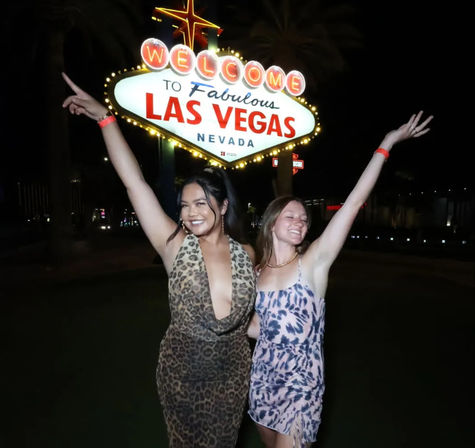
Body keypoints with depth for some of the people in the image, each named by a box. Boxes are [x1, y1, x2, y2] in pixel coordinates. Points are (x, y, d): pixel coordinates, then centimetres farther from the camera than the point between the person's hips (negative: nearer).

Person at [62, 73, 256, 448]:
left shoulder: (247, 254, -8)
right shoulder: (176, 246, -15)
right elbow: (134, 181, -21)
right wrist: (104, 117, -21)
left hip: (232, 376, 2)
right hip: (180, 374, -1)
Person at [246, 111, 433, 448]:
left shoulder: (313, 263, -15)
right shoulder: (257, 272, -3)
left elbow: (354, 203, -23)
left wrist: (388, 143, -23)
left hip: (301, 382, -4)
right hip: (263, 376, 4)